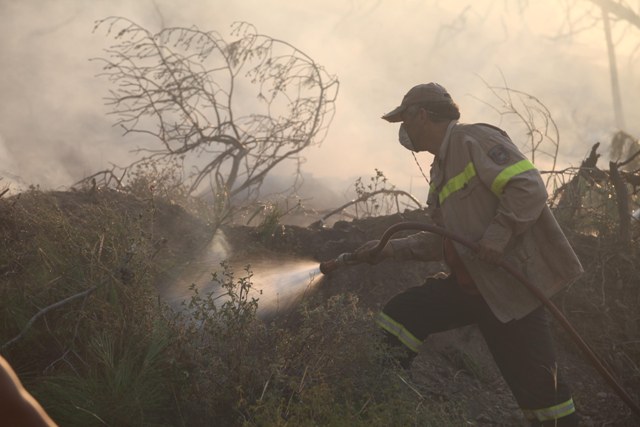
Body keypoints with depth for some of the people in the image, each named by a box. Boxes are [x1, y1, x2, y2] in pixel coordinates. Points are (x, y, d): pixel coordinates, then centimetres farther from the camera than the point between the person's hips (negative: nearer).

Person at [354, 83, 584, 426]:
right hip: (467, 283, 9)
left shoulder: (475, 140, -9)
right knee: (398, 316, 1)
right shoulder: (441, 168, 19)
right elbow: (443, 240, 21)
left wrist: (499, 234, -28)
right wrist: (389, 249, 16)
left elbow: (529, 187, -20)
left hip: (511, 287, -9)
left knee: (538, 387, -10)